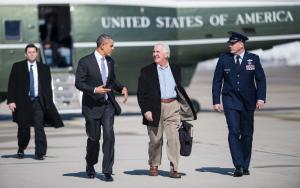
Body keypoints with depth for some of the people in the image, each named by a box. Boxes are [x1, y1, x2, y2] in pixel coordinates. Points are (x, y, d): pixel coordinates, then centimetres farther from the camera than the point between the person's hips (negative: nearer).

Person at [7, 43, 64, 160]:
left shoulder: (44, 68, 7)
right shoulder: (17, 67, 4)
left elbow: (48, 87, 9)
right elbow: (12, 85, 2)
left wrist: (49, 103, 5)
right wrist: (11, 101, -6)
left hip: (38, 101, 0)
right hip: (23, 102, 0)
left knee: (39, 127, -8)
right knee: (23, 128, 6)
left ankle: (40, 153, -6)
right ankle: (21, 149, 29)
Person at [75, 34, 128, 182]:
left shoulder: (110, 61, 8)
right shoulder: (85, 62, -10)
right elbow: (78, 83, -11)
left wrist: (122, 88, 1)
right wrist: (94, 90, -25)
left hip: (108, 104, 4)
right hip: (92, 105, -4)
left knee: (109, 135, -10)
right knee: (94, 138, 7)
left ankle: (107, 171, -7)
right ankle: (90, 165, 33)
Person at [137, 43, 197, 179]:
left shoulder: (175, 70, 11)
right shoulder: (147, 71, 3)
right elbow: (141, 93, 0)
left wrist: (186, 106, 13)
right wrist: (145, 110, -10)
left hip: (172, 107, 1)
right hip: (155, 108, -1)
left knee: (173, 137, -8)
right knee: (155, 139, 6)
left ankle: (174, 168, -7)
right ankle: (154, 166, 24)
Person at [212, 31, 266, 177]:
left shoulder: (253, 59, 2)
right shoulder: (223, 59, 2)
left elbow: (261, 79, 3)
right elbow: (217, 81, 5)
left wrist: (261, 98, -9)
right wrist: (216, 101, -2)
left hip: (248, 102, 1)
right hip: (230, 101, -1)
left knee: (247, 134, 7)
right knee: (234, 132, -14)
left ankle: (245, 166, 17)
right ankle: (238, 166, -18)